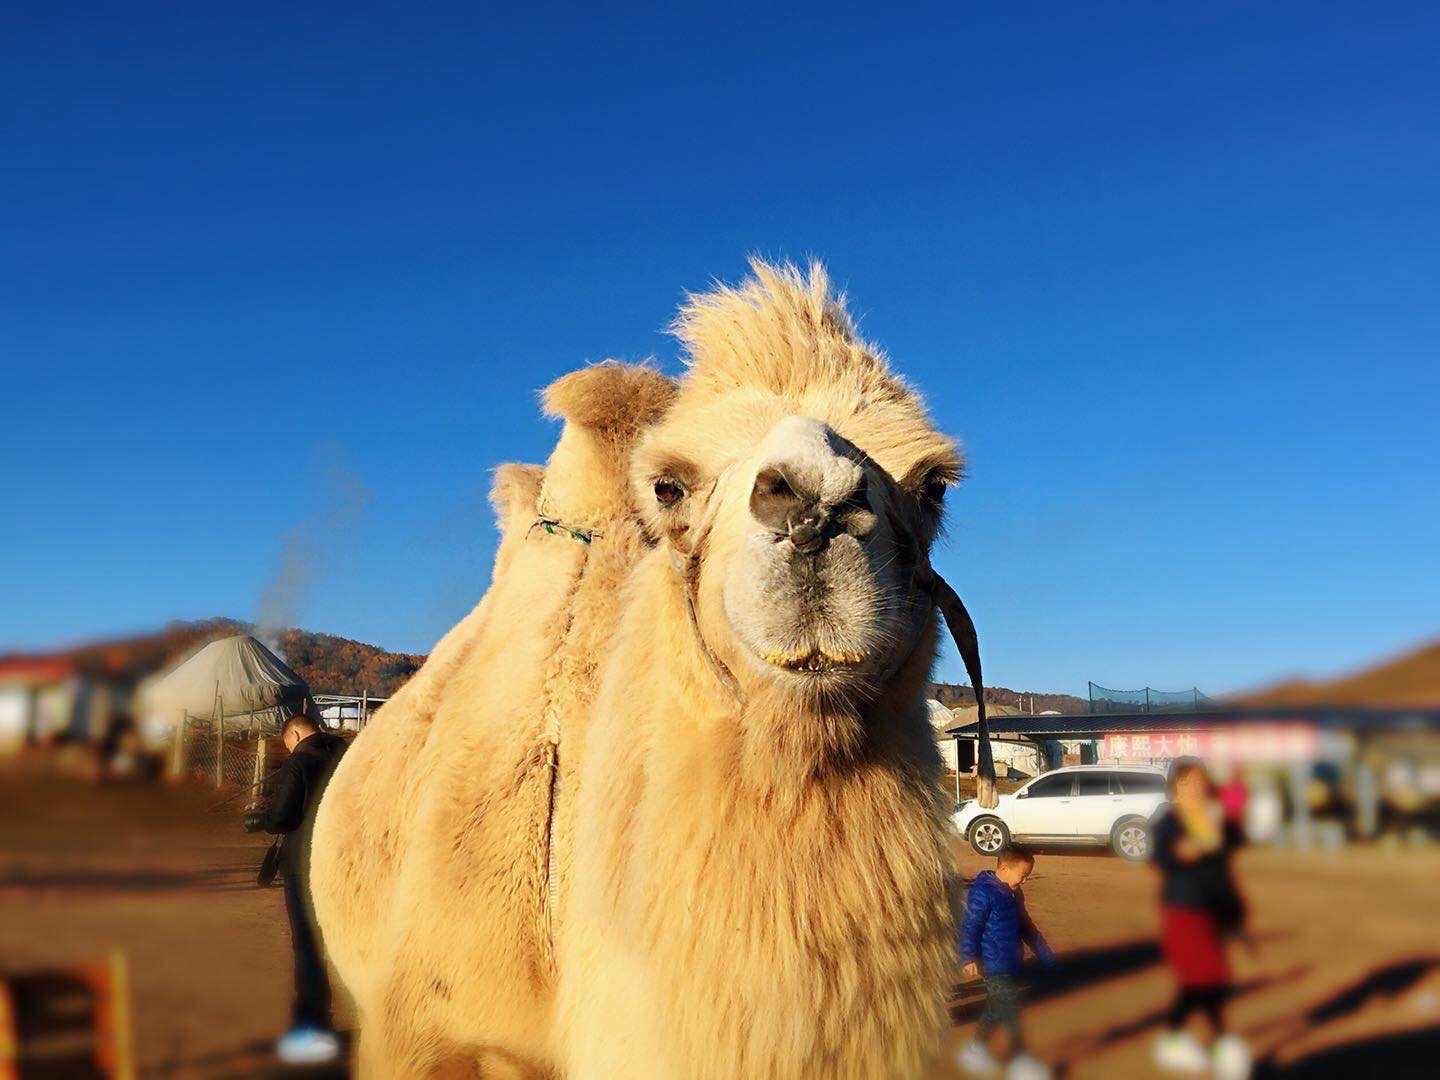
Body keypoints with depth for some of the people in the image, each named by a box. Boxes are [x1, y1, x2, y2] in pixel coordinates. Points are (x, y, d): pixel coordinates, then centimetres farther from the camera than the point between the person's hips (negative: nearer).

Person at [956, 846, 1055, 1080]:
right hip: (995, 967, -9)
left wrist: (1046, 956, 23)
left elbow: (1026, 927, 22)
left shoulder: (1013, 893, 11)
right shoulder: (983, 892, -18)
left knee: (995, 1010, 18)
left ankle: (978, 1052, 33)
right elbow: (970, 927, -23)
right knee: (1010, 1016, -4)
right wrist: (969, 958, -32)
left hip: (1010, 964, 9)